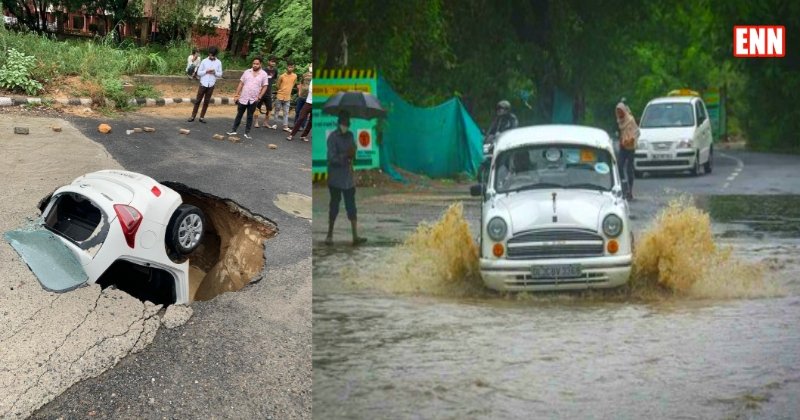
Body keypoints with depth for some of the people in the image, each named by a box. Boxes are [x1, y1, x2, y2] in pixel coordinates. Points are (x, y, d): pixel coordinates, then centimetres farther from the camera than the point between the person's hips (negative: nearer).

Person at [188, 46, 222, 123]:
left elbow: (220, 74, 4)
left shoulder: (218, 63, 1)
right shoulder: (204, 61, -2)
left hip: (211, 85, 1)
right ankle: (193, 116, 9)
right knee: (198, 100, 3)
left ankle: (202, 117, 14)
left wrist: (215, 72, -16)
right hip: (203, 84, -1)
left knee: (206, 101, 6)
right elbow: (199, 72, 0)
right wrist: (206, 71, -17)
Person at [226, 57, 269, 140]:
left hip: (253, 100, -2)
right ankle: (234, 130, 19)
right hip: (243, 98, 2)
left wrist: (259, 97, -10)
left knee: (250, 117, 7)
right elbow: (241, 83, 6)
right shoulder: (247, 72, 3)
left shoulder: (263, 74, -2)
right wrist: (237, 94, 2)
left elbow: (264, 87, -2)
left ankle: (247, 132, 15)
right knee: (239, 115, 11)